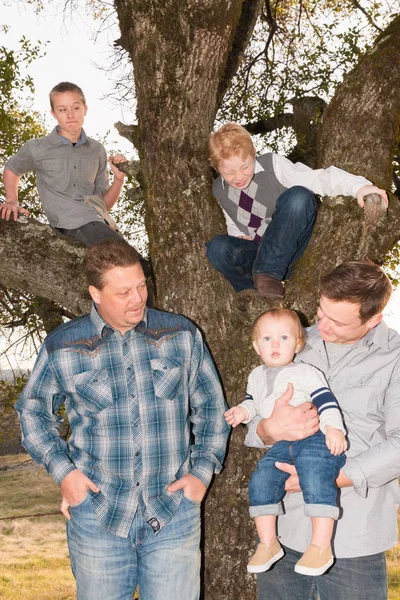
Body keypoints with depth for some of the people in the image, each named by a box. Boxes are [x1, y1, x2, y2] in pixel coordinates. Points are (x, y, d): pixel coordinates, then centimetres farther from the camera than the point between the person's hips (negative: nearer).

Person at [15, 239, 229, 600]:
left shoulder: (182, 335, 1)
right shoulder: (62, 347, -2)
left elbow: (211, 406, 9)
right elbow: (33, 412, 10)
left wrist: (203, 471, 0)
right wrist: (62, 470, -2)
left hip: (174, 515, 1)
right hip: (97, 515, 0)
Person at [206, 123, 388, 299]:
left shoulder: (273, 166, -12)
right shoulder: (219, 190, 2)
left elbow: (317, 179, -24)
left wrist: (357, 186, -40)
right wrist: (238, 236, -5)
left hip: (287, 250, -2)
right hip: (254, 251, 2)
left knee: (299, 196, -32)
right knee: (217, 248, -29)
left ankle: (268, 272, -29)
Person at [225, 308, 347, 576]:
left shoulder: (306, 372, -1)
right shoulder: (256, 376, 20)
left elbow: (325, 399, -9)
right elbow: (253, 401, 33)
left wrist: (334, 428, -24)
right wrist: (244, 411, 11)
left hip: (316, 439, -6)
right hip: (281, 445, 6)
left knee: (316, 480, -27)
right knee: (261, 481, -9)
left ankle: (322, 546, -21)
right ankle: (268, 543, 3)